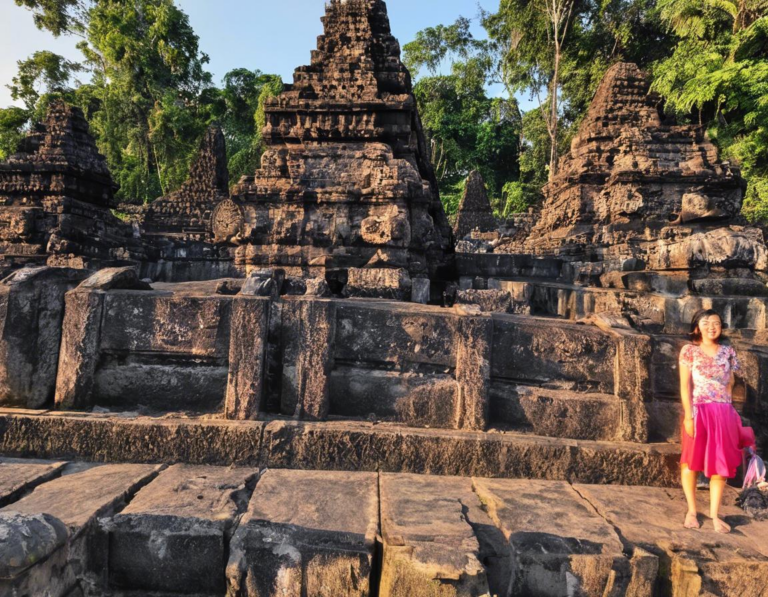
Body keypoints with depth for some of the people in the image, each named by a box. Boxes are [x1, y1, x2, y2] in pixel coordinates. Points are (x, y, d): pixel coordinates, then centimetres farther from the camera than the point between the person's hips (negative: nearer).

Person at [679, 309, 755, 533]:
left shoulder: (728, 352, 8)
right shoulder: (689, 350, -2)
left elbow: (729, 384, 10)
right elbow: (685, 385, -7)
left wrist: (724, 411, 5)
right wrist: (689, 415, -14)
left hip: (723, 414, 3)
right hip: (698, 412, -3)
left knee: (721, 464, 5)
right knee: (692, 462, 4)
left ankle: (715, 514, 15)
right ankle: (692, 511, 18)